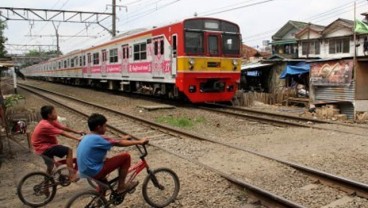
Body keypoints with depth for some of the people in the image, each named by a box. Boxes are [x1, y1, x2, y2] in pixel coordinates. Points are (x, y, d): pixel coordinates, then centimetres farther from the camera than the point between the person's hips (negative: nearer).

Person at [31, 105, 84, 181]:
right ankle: (72, 175, -14)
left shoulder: (51, 121, 1)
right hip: (44, 147, -10)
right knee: (69, 151, -18)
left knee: (50, 166, 27)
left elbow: (64, 128, 6)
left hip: (45, 146, 10)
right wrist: (77, 138, -26)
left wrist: (77, 132, 5)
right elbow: (62, 133, -27)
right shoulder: (46, 125, -27)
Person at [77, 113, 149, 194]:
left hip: (85, 171, 10)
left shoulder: (87, 137, 10)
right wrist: (140, 142, -9)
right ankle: (121, 186, 4)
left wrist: (122, 138, 34)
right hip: (94, 172, -10)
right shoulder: (96, 139, -19)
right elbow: (119, 143, -15)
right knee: (126, 157, -9)